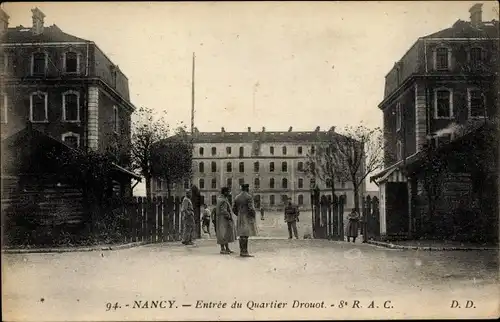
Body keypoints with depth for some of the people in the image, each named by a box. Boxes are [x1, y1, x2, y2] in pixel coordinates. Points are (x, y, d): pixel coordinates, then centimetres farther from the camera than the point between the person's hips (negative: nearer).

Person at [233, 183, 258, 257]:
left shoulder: (237, 197, 11)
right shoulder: (249, 196, -11)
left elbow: (234, 208, 12)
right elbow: (251, 208, -19)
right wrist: (253, 217, -10)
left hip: (240, 218, 7)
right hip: (248, 218, -7)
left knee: (242, 235, 9)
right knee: (246, 235, -10)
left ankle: (242, 251, 10)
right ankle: (244, 252, -12)